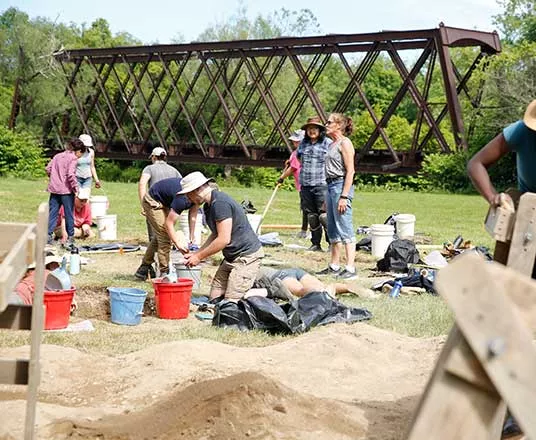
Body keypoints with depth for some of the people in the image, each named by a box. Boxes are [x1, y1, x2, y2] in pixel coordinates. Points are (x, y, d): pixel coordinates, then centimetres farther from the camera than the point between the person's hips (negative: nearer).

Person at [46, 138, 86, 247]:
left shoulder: (58, 156, 12)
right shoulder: (73, 158, -9)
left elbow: (48, 168, 10)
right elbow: (71, 174, -19)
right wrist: (75, 188, -10)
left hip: (54, 189, 5)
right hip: (66, 190, -5)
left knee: (52, 212, 8)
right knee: (68, 214, 6)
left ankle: (49, 235, 4)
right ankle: (70, 237, 14)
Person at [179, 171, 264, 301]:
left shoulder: (220, 203, -21)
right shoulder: (208, 206, 12)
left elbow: (223, 240, -24)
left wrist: (199, 257, -13)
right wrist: (196, 253, 11)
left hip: (247, 255, -10)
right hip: (231, 257, 10)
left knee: (231, 301, -15)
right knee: (215, 297, 5)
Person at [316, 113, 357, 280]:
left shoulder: (345, 143, -9)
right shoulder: (332, 144, 18)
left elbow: (350, 171, -15)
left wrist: (344, 196, -21)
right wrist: (327, 198, 21)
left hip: (341, 185, -10)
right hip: (331, 186, 10)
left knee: (345, 229, -10)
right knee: (333, 230, 13)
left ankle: (351, 268, -11)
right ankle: (334, 266, 20)